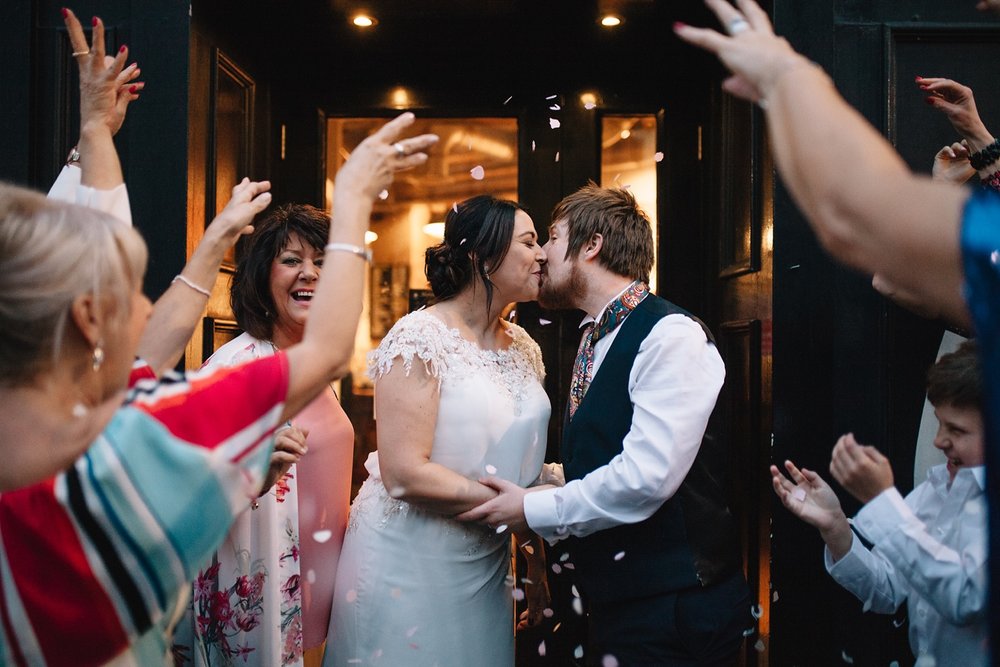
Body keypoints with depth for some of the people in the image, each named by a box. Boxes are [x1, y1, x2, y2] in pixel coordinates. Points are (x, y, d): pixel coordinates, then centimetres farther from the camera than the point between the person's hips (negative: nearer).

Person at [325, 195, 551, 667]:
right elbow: (403, 474, -22)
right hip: (411, 567, -6)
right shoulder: (420, 339, -15)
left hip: (488, 566, 7)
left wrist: (534, 559, 8)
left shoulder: (523, 348, 7)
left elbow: (523, 466, 11)